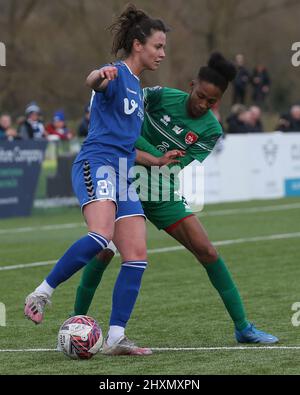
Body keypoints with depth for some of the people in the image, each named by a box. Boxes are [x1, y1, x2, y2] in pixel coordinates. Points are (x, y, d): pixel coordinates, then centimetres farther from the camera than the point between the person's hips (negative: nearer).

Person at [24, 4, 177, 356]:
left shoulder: (137, 87, 25)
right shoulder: (117, 74, -2)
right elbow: (93, 81, -29)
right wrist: (100, 75, -50)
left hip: (121, 176, 9)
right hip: (96, 165, -9)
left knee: (137, 255, -5)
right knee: (100, 235, -32)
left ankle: (115, 338, -6)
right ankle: (41, 294, -22)